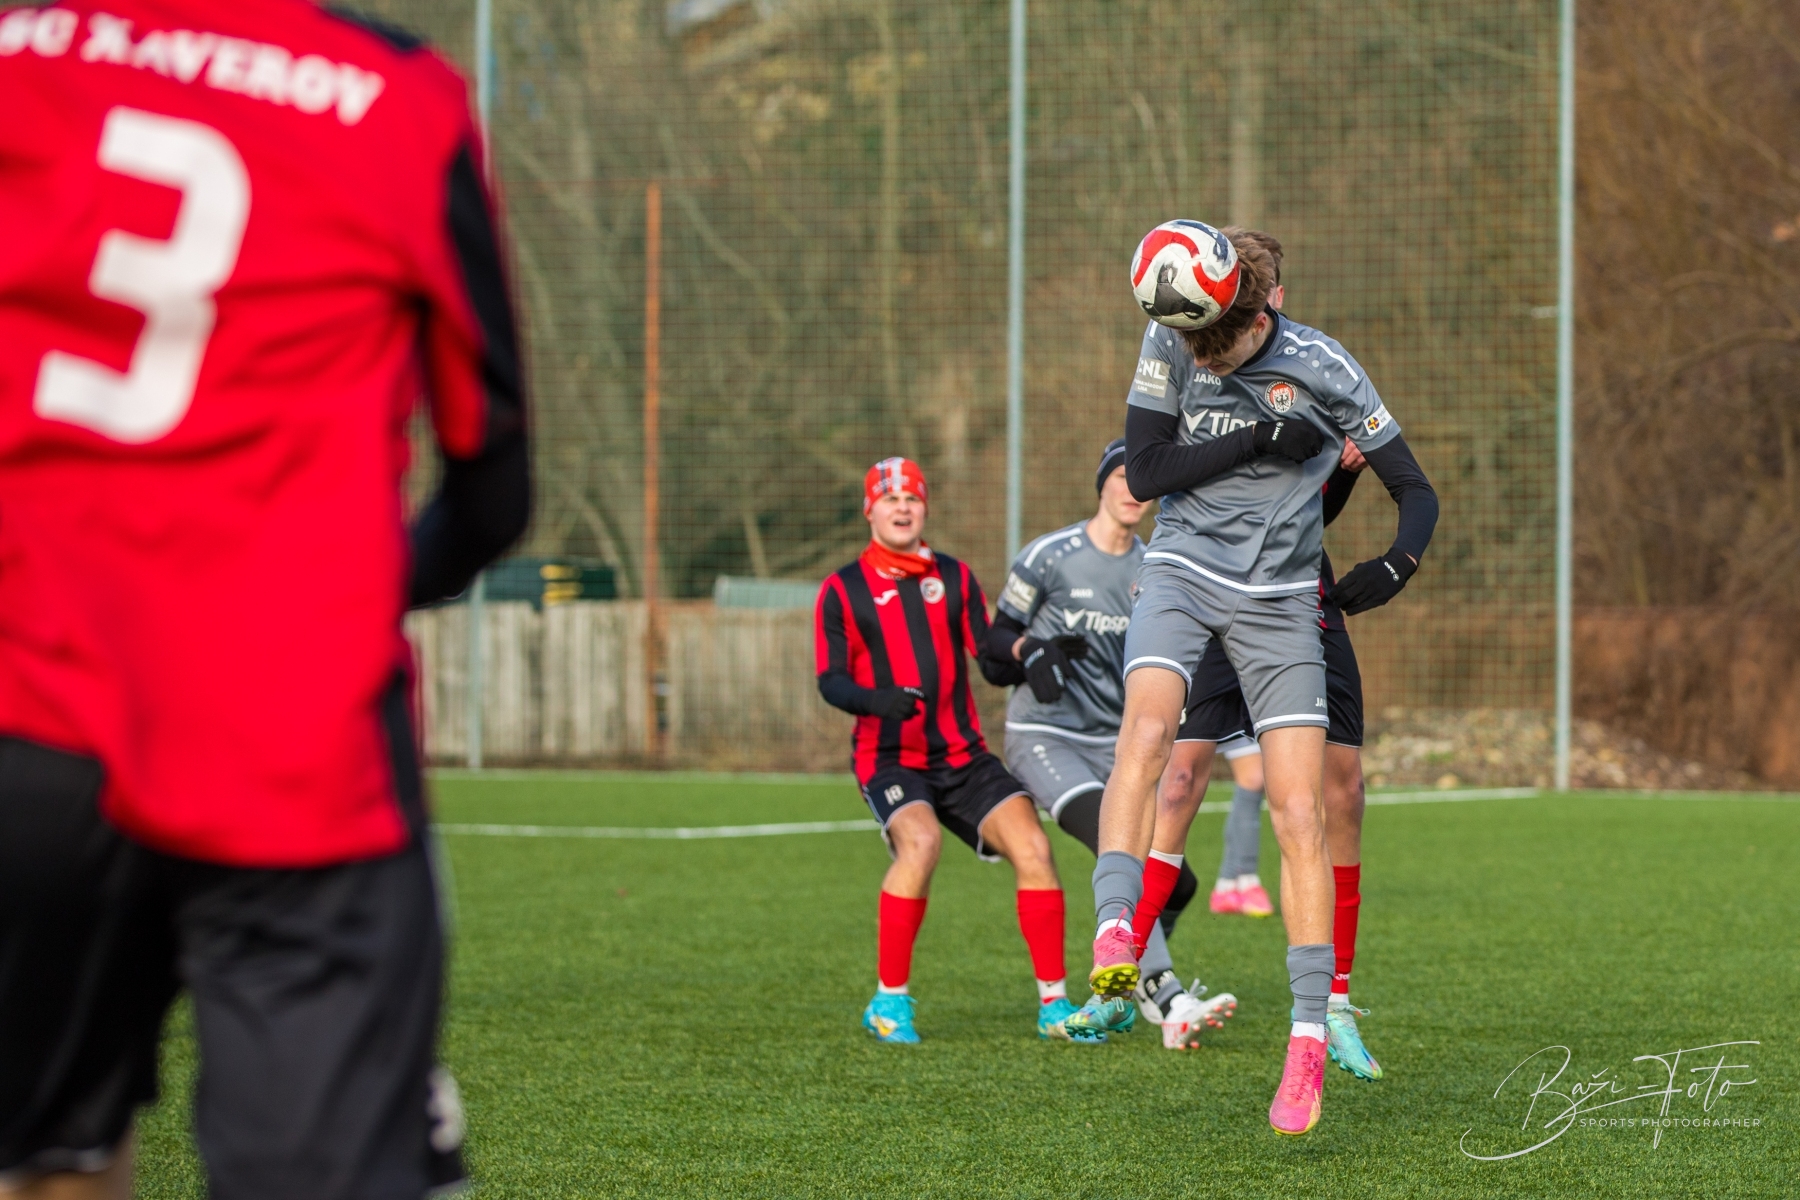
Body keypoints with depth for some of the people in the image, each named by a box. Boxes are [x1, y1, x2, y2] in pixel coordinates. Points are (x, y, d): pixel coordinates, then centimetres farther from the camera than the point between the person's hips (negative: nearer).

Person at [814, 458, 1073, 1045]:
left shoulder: (955, 578, 13)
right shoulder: (843, 589, 4)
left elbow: (992, 663, 9)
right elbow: (830, 680, -3)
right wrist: (878, 699, -24)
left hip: (962, 755, 4)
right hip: (887, 757, -4)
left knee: (1032, 846, -15)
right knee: (920, 841, -32)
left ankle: (1053, 1003, -5)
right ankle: (890, 1000, -20)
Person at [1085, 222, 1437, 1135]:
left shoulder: (1322, 367, -11)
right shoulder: (1170, 344, -7)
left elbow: (1415, 489, -4)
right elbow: (1142, 472, -8)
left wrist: (1400, 561, -25)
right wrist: (1257, 440, -18)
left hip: (1280, 598, 0)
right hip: (1183, 571, 0)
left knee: (1298, 813, -8)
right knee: (1146, 726, -30)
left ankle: (1308, 1038, -5)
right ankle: (1114, 939, -39)